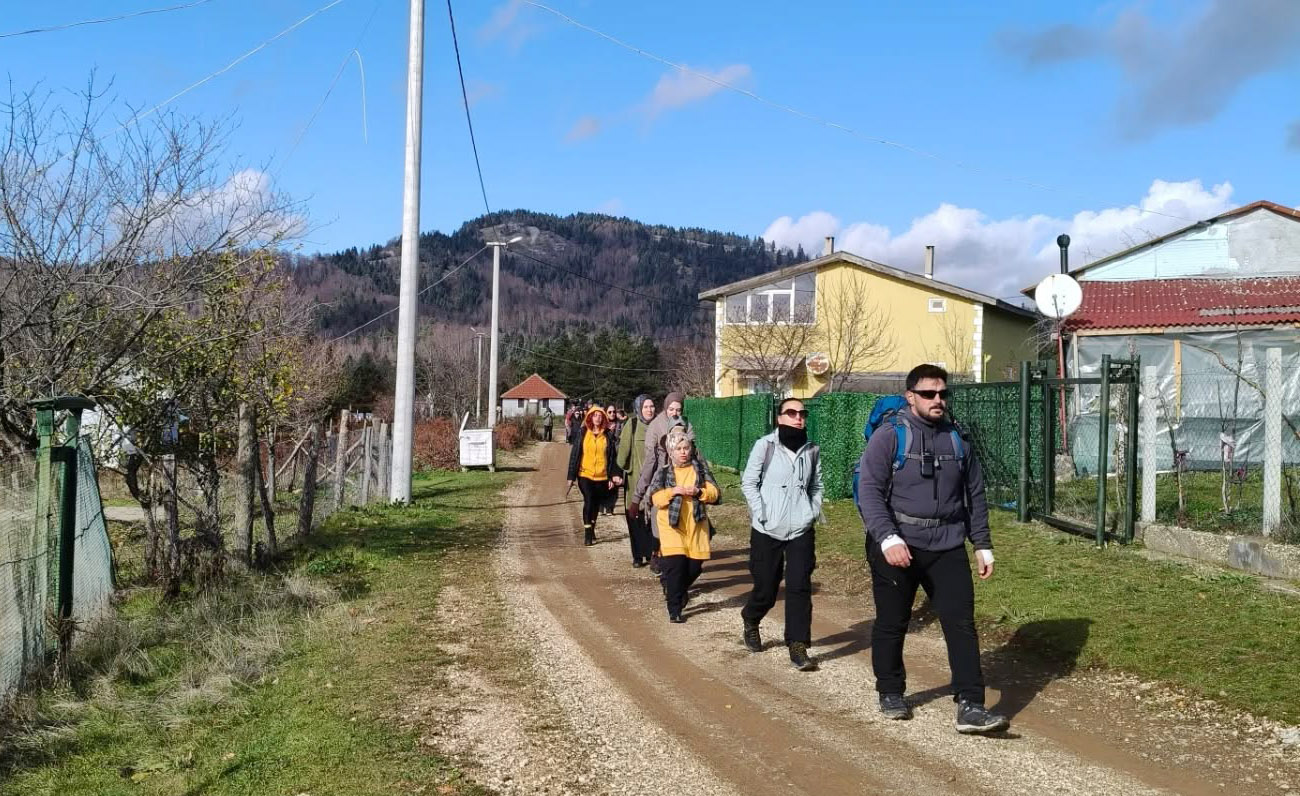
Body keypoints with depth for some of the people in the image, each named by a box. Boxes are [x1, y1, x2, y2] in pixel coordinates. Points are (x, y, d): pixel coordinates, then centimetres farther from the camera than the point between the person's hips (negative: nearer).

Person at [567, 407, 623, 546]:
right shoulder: (583, 433, 1)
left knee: (596, 504, 11)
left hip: (601, 476, 2)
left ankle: (592, 530, 28)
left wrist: (612, 476, 1)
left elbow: (611, 456, 6)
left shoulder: (607, 435, 4)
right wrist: (571, 476, -1)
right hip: (585, 474, -2)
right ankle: (587, 533, -7)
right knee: (588, 501, -14)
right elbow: (574, 454, 2)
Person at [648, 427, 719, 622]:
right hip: (672, 525, -3)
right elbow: (655, 498, -6)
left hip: (696, 524, 3)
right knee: (675, 564, -12)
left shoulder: (700, 468, 7)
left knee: (695, 565, 3)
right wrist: (673, 491, -20)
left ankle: (678, 590, 35)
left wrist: (698, 491, -17)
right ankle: (674, 610, -3)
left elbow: (714, 493, 1)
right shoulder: (663, 472, 2)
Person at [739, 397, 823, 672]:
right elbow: (748, 482, -3)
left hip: (801, 531, 3)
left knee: (800, 588, -6)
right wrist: (761, 514, -10)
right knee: (766, 589, 7)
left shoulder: (812, 450, 6)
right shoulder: (764, 446, -6)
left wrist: (814, 512, 4)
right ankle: (750, 623, 38)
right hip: (767, 531, -2)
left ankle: (798, 647, -1)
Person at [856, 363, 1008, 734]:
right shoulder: (889, 438, -5)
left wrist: (983, 546, 14)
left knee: (961, 623, -4)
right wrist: (888, 538, -24)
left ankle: (970, 706, -3)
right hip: (897, 546, -4)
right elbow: (869, 492, -12)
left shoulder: (956, 441, 11)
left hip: (947, 548, 4)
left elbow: (975, 497, 18)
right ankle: (890, 694, 26)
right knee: (891, 624, 8)